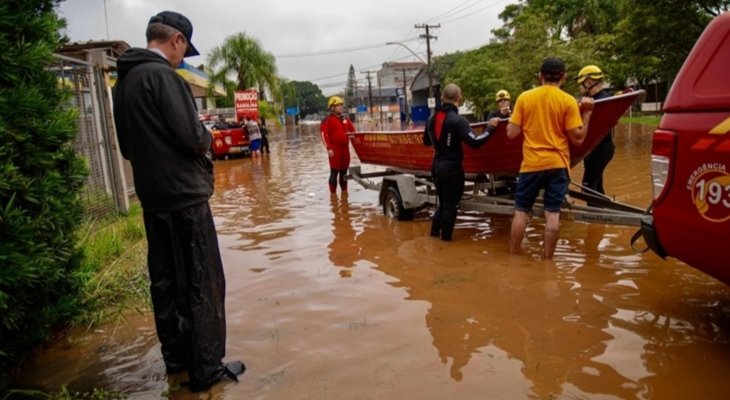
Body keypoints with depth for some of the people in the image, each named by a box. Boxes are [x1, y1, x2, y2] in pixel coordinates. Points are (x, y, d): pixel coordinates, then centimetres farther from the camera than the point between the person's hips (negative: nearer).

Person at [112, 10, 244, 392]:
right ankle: (206, 369, 8)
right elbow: (194, 138, -20)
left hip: (152, 197, 9)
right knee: (202, 284, 0)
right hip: (183, 195, -9)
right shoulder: (163, 75, -15)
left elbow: (127, 147, 17)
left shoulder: (124, 82, 11)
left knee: (165, 281, 15)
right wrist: (207, 137, 0)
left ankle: (175, 356, 28)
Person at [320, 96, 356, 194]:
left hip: (345, 148, 6)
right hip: (334, 150, -6)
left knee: (344, 171, 13)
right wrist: (328, 148, -19)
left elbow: (353, 130, 21)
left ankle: (344, 191, 23)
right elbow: (323, 134, -13)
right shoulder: (328, 120, -6)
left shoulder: (345, 118, 15)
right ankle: (333, 193, 2)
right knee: (334, 172, -4)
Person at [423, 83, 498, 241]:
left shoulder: (431, 119, 4)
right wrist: (490, 127, -11)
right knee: (450, 204, 6)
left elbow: (426, 141, 19)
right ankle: (446, 236, 14)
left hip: (436, 166, 7)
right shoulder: (458, 120, -18)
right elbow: (474, 142, -23)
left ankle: (435, 230, 24)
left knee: (443, 202, 21)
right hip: (452, 168, -7)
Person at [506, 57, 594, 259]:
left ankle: (513, 255, 18)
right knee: (553, 213, 4)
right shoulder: (568, 101, -4)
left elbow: (512, 133, -2)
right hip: (557, 164, -1)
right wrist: (587, 112, 6)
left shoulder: (524, 98, -1)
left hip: (531, 164, 1)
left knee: (521, 211, 10)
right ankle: (547, 258, 10)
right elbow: (578, 138, -5)